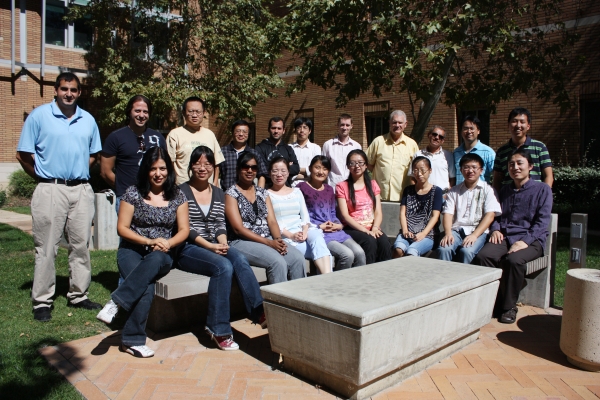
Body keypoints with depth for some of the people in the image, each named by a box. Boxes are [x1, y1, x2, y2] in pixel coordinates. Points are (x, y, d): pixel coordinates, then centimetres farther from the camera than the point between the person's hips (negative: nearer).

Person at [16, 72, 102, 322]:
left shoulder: (88, 120, 11)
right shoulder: (39, 116, 0)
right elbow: (23, 154, 0)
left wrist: (79, 172, 9)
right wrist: (43, 177, 4)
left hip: (82, 190, 4)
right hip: (50, 190, -4)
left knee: (80, 245, 8)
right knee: (46, 248, -1)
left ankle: (78, 295, 20)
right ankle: (42, 302, 9)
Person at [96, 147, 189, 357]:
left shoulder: (177, 195, 6)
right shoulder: (133, 192, 0)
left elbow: (184, 230, 3)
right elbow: (122, 228, -2)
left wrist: (167, 243, -17)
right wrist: (149, 241, -16)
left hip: (162, 255, 1)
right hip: (132, 250, -1)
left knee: (154, 260, -38)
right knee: (147, 287, -31)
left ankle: (116, 302, -34)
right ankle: (132, 340, -21)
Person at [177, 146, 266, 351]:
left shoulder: (219, 194, 17)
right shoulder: (181, 192, 1)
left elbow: (220, 225, 11)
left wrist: (223, 244, -11)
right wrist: (210, 246, -18)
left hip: (215, 247, 5)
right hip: (188, 249, -4)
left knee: (240, 260, -28)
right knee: (224, 266, -32)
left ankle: (260, 313, -31)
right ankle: (219, 329, -23)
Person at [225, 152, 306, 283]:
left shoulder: (262, 192, 17)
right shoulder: (231, 193, -1)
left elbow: (272, 221, 9)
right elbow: (238, 228, -9)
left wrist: (278, 239, -13)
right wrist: (269, 243, -16)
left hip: (268, 240, 5)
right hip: (242, 242, -5)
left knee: (298, 258, -21)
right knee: (278, 262, -30)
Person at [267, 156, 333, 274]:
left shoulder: (297, 192, 21)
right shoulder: (267, 195, 6)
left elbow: (305, 215, 13)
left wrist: (305, 231, -9)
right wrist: (291, 235, -18)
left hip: (302, 231, 4)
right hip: (283, 236, -4)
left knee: (317, 237, -33)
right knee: (317, 248, -31)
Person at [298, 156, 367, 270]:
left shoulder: (329, 189, 22)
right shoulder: (301, 188, -2)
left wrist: (339, 225, 2)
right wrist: (319, 226, -14)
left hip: (335, 231, 7)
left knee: (360, 253, -14)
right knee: (347, 255, -24)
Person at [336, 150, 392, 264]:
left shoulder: (372, 184, 16)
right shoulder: (342, 187, 3)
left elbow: (378, 212, 8)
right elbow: (345, 216, -6)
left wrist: (375, 228, -13)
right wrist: (365, 231, -16)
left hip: (372, 228, 3)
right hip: (352, 229, -3)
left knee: (384, 242, -28)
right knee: (370, 242, -32)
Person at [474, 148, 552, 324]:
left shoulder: (542, 189, 7)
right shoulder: (505, 190, 22)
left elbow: (542, 222, -3)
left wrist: (524, 241, -17)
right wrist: (495, 229, 2)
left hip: (531, 239, -4)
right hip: (504, 237, 4)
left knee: (514, 260, -36)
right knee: (482, 256, -29)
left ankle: (509, 306, -16)